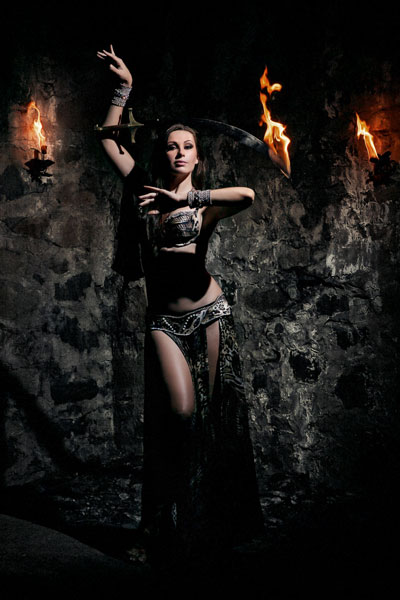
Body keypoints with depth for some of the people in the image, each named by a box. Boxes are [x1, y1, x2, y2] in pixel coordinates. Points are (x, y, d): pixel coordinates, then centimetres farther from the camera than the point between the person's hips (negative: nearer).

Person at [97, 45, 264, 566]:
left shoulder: (204, 204, 2)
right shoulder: (145, 191, 10)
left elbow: (247, 195, -21)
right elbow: (109, 138, 16)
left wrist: (184, 197, -23)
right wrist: (124, 87, 13)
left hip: (208, 313, -1)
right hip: (164, 319, 1)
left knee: (211, 411, 1)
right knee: (180, 412, -11)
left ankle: (216, 521, 17)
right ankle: (176, 523, 8)